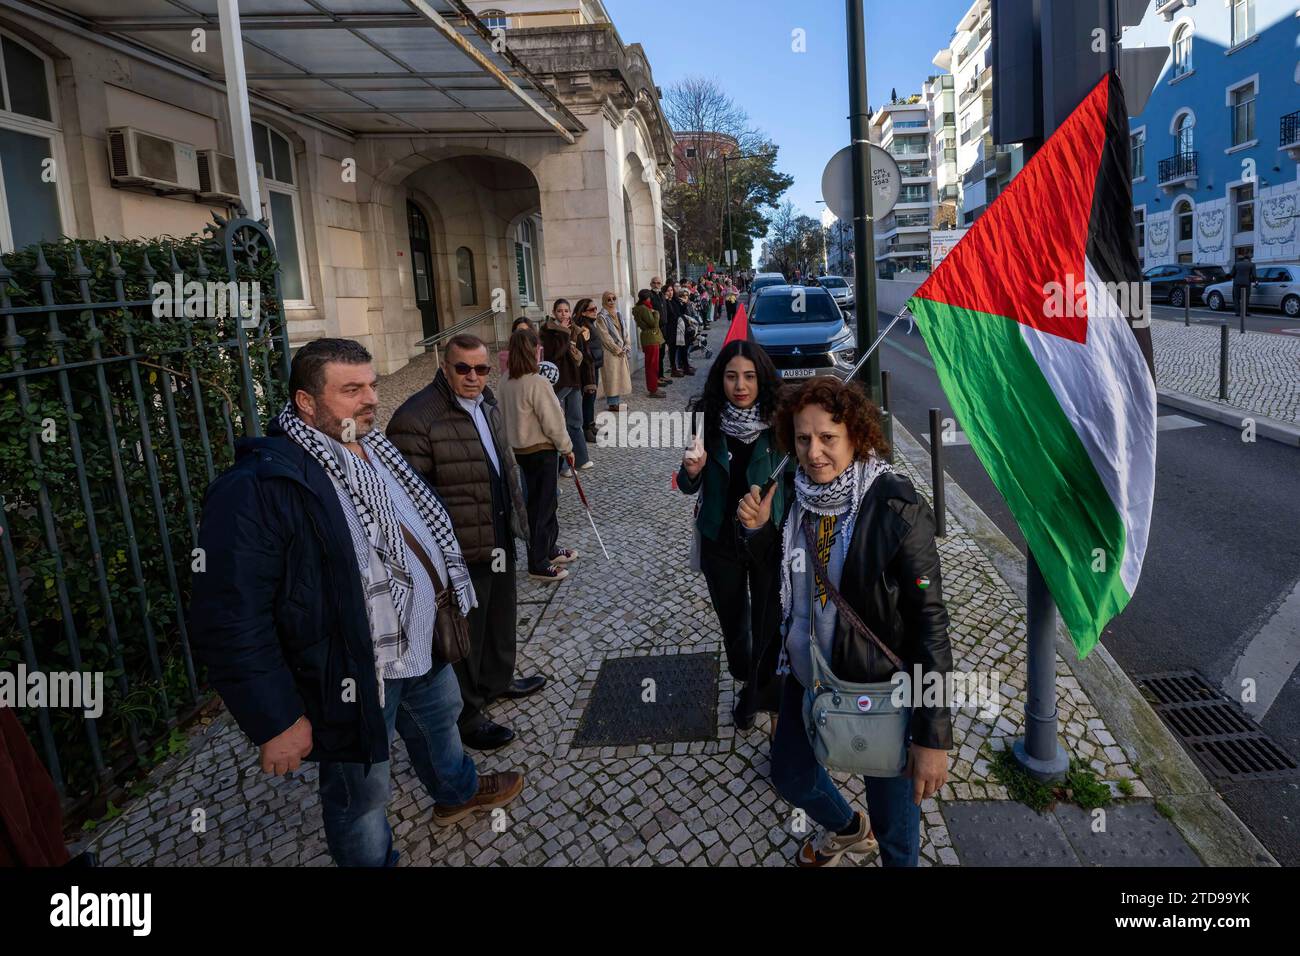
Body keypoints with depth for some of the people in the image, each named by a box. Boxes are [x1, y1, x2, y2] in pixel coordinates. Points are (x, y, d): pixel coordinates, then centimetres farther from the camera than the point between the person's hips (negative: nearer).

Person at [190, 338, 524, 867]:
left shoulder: (375, 450, 2)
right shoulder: (259, 487, -27)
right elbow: (230, 622, -27)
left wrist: (448, 597, 19)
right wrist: (277, 720, -23)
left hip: (424, 645, 9)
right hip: (352, 677, -9)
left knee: (440, 719, 32)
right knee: (361, 796, 12)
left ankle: (457, 791, 61)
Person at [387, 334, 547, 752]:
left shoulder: (486, 405, 8)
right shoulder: (416, 418, -22)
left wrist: (516, 511, 22)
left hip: (500, 539, 9)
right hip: (460, 551, -9)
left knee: (501, 613, 26)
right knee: (465, 634, 6)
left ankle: (498, 679, 49)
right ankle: (466, 716, 25)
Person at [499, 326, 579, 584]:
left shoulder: (507, 383, 2)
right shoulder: (537, 383, -23)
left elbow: (508, 415, 10)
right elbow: (553, 422, -19)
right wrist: (567, 448, -5)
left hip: (519, 448, 8)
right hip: (541, 450, -8)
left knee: (541, 500, 21)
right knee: (542, 505, 2)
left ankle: (548, 548, 36)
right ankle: (538, 564, 10)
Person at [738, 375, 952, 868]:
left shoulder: (897, 508, -24)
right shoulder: (797, 493, -6)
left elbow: (930, 621, -22)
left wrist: (933, 736, -23)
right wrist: (759, 528, -11)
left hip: (878, 687, -6)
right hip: (805, 675, 6)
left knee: (893, 818, 14)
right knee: (789, 775, 26)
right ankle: (847, 830, 58)